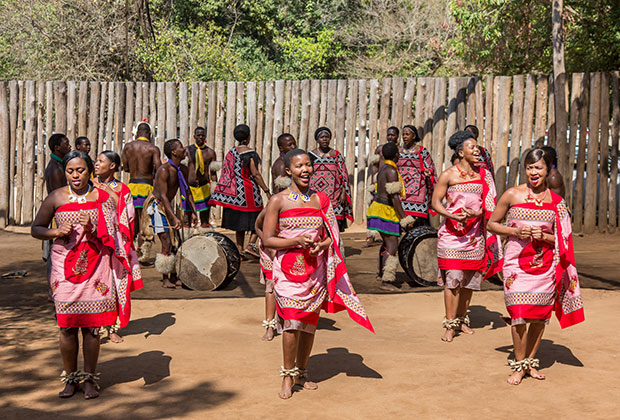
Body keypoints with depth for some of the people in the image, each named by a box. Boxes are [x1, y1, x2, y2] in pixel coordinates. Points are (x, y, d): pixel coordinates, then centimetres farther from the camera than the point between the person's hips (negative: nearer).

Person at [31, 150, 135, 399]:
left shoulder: (102, 197, 3)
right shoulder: (56, 198, 3)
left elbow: (112, 236, 5)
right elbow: (36, 229, 9)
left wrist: (93, 231, -15)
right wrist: (57, 232, -10)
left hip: (95, 266, 0)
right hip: (65, 266, 0)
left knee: (92, 325, 0)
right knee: (67, 325, 1)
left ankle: (89, 378, 14)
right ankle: (71, 377, 17)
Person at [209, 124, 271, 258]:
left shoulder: (231, 152, 6)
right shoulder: (250, 153, -12)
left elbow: (227, 173, 10)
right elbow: (255, 174, -15)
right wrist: (267, 191, -11)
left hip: (235, 191, 6)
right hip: (249, 192, -6)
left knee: (239, 223, 12)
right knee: (257, 220, 5)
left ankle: (240, 250, 13)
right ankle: (251, 245, -8)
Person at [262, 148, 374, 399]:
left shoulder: (321, 200, 8)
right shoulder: (278, 201, -1)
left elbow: (332, 237, 12)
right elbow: (268, 239, -4)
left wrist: (321, 245, -10)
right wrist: (296, 241, -18)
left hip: (315, 270, 3)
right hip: (288, 269, -3)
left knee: (309, 322, 8)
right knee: (292, 321, -11)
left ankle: (301, 373, 24)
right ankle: (287, 376, 5)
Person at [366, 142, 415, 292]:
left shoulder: (383, 168, 16)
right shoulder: (392, 171, -14)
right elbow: (394, 197, -20)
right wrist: (404, 217, -18)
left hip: (378, 206, 10)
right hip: (385, 211, -10)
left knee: (388, 243, 22)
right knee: (392, 246, -12)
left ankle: (382, 274, 36)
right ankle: (386, 281, -16)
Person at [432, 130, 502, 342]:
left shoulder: (483, 174, 8)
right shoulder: (448, 175, -3)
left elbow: (488, 204, 10)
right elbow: (436, 202, -4)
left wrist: (476, 213, -11)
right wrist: (453, 216, -20)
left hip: (475, 234, 4)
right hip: (452, 232, -4)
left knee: (470, 279, 9)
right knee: (452, 279, -6)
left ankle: (462, 319, 24)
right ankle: (450, 324, 1)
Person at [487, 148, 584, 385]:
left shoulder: (556, 201, 5)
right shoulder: (512, 195, 0)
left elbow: (563, 238, 10)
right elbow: (492, 224, 6)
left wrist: (543, 236, -10)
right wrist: (515, 232, -10)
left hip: (545, 264, 2)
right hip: (517, 261, -2)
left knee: (541, 314, 6)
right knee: (519, 313, -6)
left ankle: (531, 361, 23)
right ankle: (519, 365, 10)